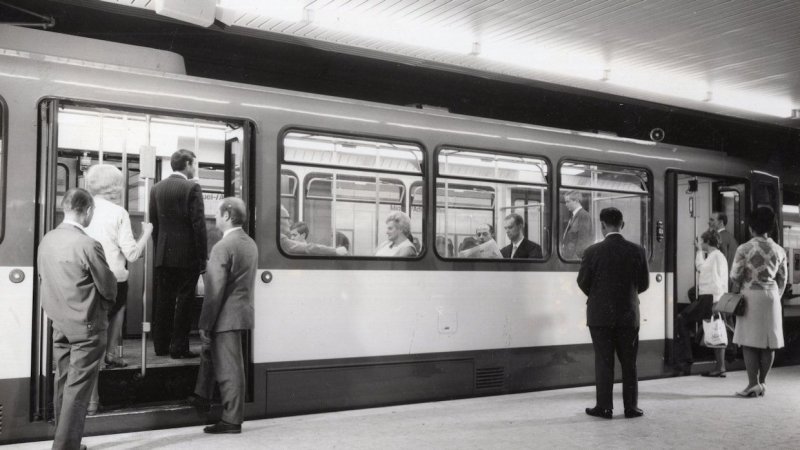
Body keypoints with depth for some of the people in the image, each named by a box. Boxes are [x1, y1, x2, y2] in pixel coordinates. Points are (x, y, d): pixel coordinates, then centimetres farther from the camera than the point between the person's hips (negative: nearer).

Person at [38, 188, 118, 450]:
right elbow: (109, 288, -13)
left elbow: (42, 280, 9)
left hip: (58, 324, 7)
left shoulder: (46, 240, -1)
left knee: (63, 384, 17)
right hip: (86, 326, -7)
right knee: (78, 389, 0)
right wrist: (102, 305, 8)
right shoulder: (88, 245, -22)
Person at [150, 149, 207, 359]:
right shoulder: (192, 188, -9)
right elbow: (199, 225, -13)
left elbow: (153, 223, 11)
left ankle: (161, 345, 18)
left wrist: (159, 248, 18)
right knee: (184, 301, 1)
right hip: (187, 255, -5)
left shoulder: (157, 188, 8)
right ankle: (178, 347, 3)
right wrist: (202, 258, -8)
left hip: (163, 255, 6)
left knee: (163, 300, 12)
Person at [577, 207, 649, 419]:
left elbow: (583, 282, -2)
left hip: (600, 315, -2)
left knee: (603, 362, 5)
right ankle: (631, 407, 16)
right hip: (628, 314, 2)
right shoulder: (637, 251, -4)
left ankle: (604, 407, 9)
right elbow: (644, 283, 4)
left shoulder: (593, 251, -11)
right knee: (629, 363, 11)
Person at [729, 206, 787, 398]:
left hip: (750, 295, -4)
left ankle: (753, 384, -5)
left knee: (749, 341, -1)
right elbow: (782, 280, 10)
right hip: (771, 296, 4)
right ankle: (762, 382, 15)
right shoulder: (779, 250, 4)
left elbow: (735, 276, -7)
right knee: (769, 341, 9)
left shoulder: (744, 249, -9)